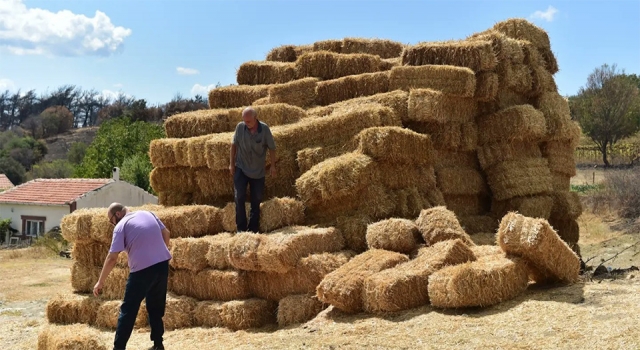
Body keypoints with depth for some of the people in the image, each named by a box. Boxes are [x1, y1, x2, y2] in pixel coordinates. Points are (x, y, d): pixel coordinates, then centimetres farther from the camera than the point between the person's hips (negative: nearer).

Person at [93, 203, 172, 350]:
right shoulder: (148, 214, 12)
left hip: (142, 269, -6)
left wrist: (100, 282, -2)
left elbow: (112, 258, -8)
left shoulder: (121, 225, -5)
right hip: (162, 265, 6)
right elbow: (166, 233, 16)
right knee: (156, 307, 18)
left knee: (128, 310, 4)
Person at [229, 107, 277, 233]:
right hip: (241, 168, 0)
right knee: (239, 197, -11)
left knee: (256, 200, 7)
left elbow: (272, 148, -4)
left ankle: (253, 229, 18)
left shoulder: (264, 129, -15)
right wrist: (231, 163, 2)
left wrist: (272, 166, -2)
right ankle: (241, 228, -2)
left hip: (258, 171, 0)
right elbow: (234, 145, 1)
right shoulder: (240, 127, -11)